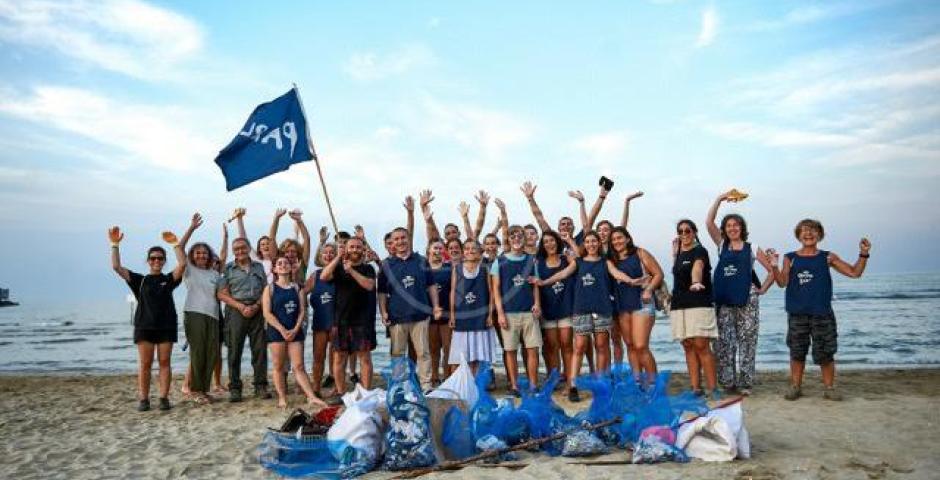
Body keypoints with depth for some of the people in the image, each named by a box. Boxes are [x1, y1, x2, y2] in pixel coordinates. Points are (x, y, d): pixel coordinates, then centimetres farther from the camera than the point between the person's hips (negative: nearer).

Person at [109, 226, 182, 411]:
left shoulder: (169, 279, 8)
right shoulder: (139, 280, 8)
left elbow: (182, 264, -8)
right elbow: (116, 267, -1)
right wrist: (115, 244, -7)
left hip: (166, 326, 0)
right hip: (144, 326, 0)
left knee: (164, 362, 1)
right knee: (144, 364, 1)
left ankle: (164, 398, 3)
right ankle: (143, 399, 4)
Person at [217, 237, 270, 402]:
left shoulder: (259, 267, 14)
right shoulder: (228, 269, 7)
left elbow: (265, 290, 9)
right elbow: (222, 294, 0)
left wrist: (256, 306, -8)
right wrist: (241, 307, -11)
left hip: (257, 311, 2)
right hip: (236, 311, -2)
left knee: (260, 348, 0)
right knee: (234, 350, -2)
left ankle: (260, 385, 7)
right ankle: (234, 388, 4)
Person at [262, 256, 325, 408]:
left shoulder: (296, 288, 10)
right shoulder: (270, 288, 2)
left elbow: (302, 311, 4)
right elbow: (267, 313, -7)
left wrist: (295, 329, -10)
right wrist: (282, 330, -15)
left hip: (295, 331, 2)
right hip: (276, 331, -2)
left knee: (299, 366, 0)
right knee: (279, 366, 3)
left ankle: (311, 397, -5)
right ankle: (282, 399, 11)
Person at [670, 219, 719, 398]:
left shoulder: (700, 251, -7)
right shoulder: (678, 253, 15)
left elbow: (697, 267, -27)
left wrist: (696, 282, -47)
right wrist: (675, 254, 15)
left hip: (699, 304, -6)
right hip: (679, 305, 6)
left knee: (701, 345, -11)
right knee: (688, 346, 5)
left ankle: (713, 388, -5)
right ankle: (696, 388, 9)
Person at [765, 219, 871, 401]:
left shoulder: (828, 257, 6)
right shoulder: (790, 258, 6)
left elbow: (855, 272, 4)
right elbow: (783, 282, -3)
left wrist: (863, 255, -9)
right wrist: (775, 267, -19)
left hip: (822, 313, 0)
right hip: (797, 313, 0)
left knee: (825, 352, 2)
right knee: (797, 352, 7)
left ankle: (829, 388, 16)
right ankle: (795, 386, 17)